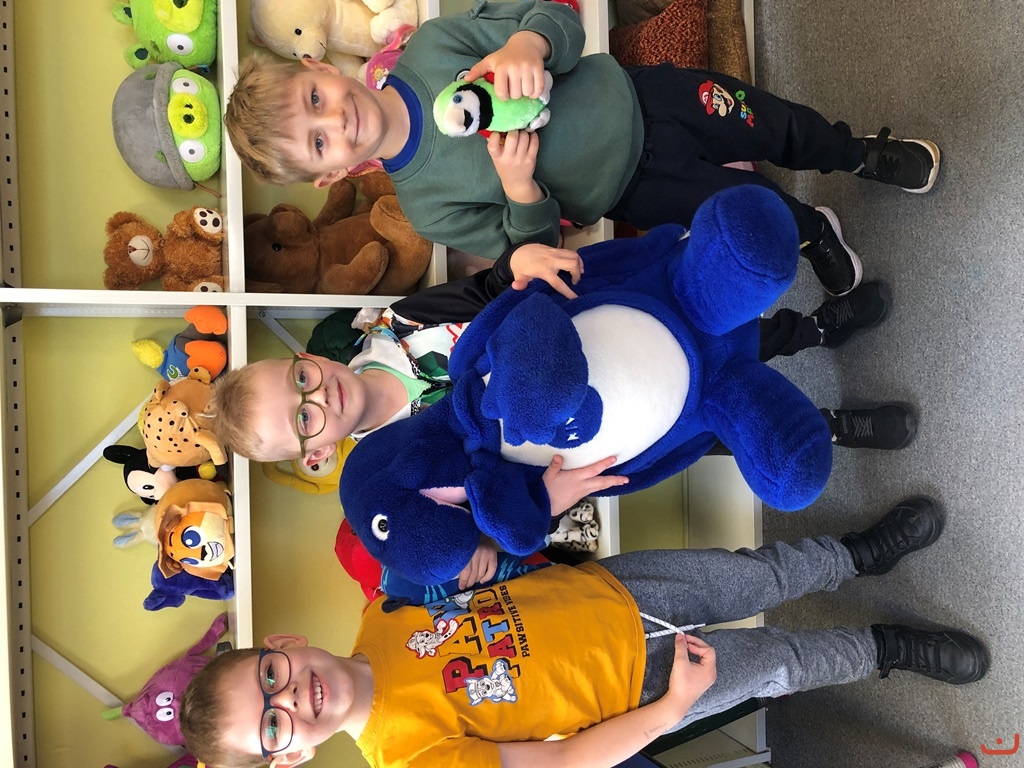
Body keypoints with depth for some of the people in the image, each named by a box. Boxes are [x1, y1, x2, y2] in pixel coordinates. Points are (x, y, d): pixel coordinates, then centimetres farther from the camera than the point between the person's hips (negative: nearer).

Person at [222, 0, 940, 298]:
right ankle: (815, 231, 36)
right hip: (631, 189, -2)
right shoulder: (427, 207, -18)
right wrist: (519, 189, -34)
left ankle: (861, 153, 44)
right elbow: (526, 246, -13)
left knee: (777, 127, 10)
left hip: (637, 98, 2)